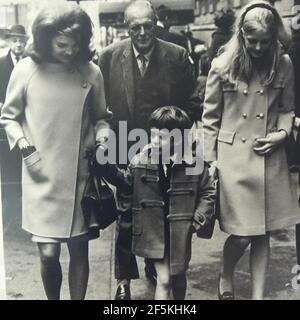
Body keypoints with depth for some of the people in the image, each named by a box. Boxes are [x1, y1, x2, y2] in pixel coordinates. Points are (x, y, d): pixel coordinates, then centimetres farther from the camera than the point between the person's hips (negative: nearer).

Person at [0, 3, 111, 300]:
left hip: (80, 176, 1)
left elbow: (100, 118, 11)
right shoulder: (26, 69, -4)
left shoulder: (91, 72, -2)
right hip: (41, 177, -1)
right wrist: (24, 147, -8)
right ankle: (53, 298, 27)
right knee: (48, 254, -1)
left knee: (79, 250, 9)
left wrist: (102, 138, -8)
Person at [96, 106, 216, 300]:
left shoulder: (194, 164, -11)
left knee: (179, 276, 22)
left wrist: (197, 220, -7)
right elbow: (125, 182, 5)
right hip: (154, 231, -1)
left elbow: (208, 192, 1)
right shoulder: (141, 161, -8)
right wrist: (106, 166, -9)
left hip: (180, 232, 1)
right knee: (164, 280, -3)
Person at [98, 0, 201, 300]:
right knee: (125, 220, 9)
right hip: (123, 153, 0)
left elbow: (192, 104, 1)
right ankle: (124, 280, 27)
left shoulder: (177, 56, -5)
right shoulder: (109, 56, -5)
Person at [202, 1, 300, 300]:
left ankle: (258, 295, 23)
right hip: (232, 156, -2)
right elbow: (210, 118, 0)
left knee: (262, 232, 8)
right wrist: (209, 160, -2)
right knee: (242, 234, -1)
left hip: (270, 158, 3)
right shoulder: (223, 66, -5)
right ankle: (225, 277, 31)